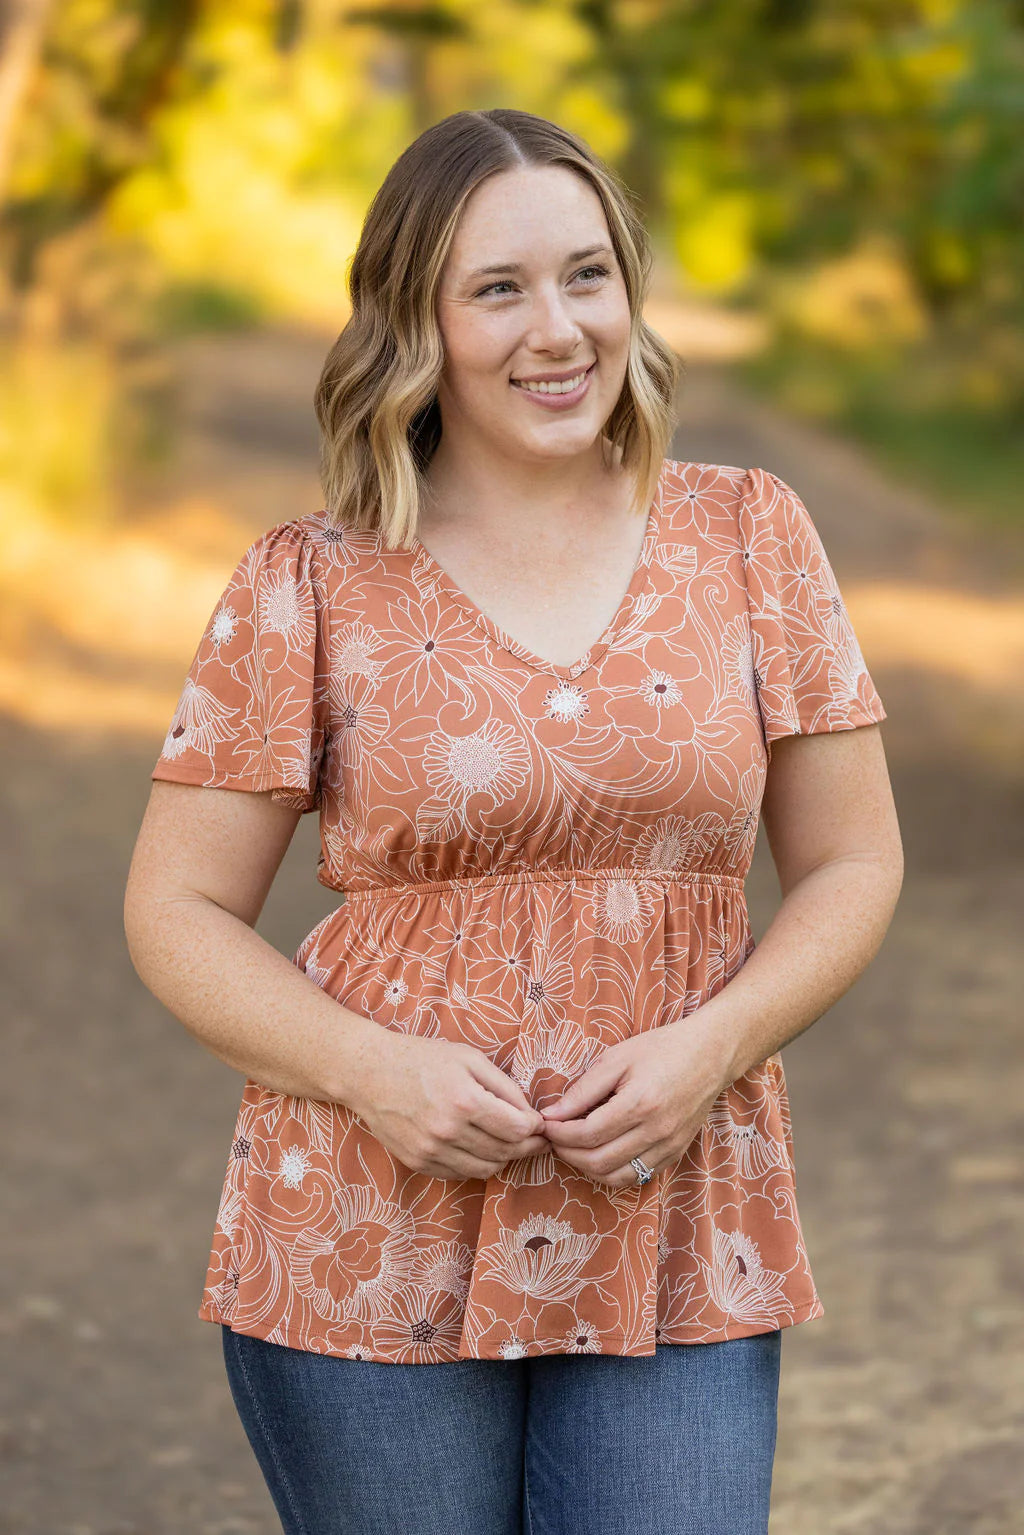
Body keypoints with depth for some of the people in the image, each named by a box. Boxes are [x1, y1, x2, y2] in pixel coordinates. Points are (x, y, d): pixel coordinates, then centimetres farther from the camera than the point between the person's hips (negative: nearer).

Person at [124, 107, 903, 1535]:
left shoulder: (750, 537, 5)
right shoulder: (310, 587, 0)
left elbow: (851, 863, 7)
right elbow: (178, 910, 2)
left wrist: (711, 1047, -10)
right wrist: (371, 1071, -15)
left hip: (673, 1243, 1)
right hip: (372, 1251, -1)